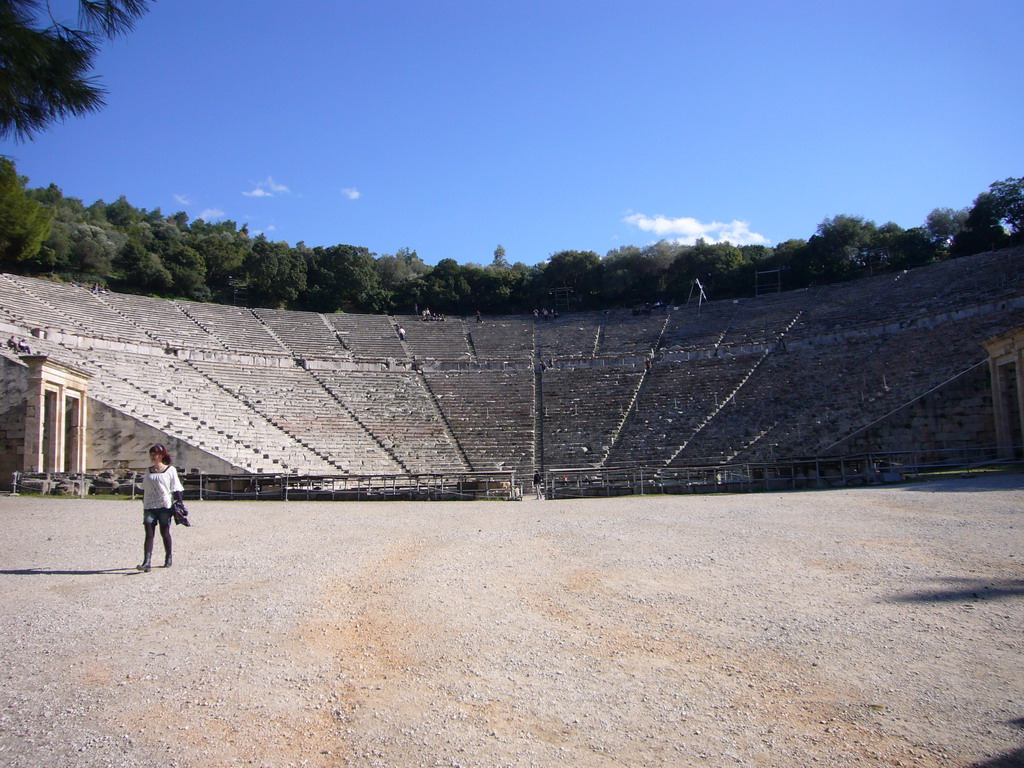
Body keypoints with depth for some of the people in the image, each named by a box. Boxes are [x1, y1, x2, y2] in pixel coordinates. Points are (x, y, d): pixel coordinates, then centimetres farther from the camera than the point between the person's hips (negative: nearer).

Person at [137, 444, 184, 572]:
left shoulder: (170, 470, 0)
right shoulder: (148, 471, 12)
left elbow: (176, 489, -1)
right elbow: (144, 489, 18)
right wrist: (144, 503, 14)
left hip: (164, 506, -3)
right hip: (149, 507, 3)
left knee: (165, 533, 8)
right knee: (149, 534, -6)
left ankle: (168, 557, 25)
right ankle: (146, 562, -13)